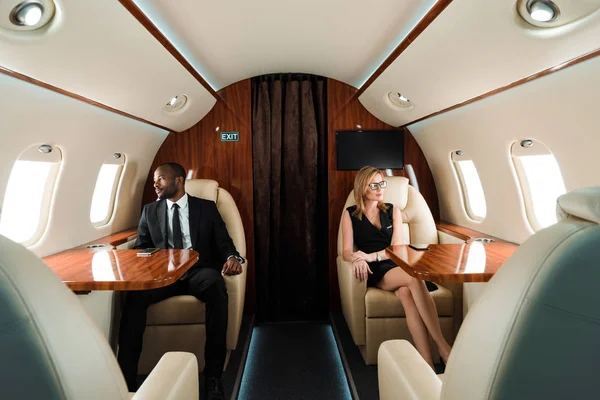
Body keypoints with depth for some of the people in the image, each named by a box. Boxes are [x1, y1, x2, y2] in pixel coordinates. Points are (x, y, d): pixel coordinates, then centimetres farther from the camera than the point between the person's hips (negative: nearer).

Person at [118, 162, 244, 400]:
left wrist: (232, 258, -18)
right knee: (135, 294, -31)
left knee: (216, 287, -36)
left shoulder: (207, 208, 12)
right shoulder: (150, 211, 19)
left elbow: (224, 243, 6)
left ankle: (213, 375, -27)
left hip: (199, 271, -2)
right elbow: (141, 248, 15)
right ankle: (126, 378, -22)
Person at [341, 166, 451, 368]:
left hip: (396, 265, 2)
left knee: (406, 293, -36)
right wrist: (358, 260, -22)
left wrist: (372, 256, -14)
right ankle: (442, 344, -32)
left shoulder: (392, 210, 15)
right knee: (415, 278, -34)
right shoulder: (350, 214, 10)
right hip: (374, 271, -2)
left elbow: (397, 247, 4)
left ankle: (427, 363, -37)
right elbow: (347, 251, 3)